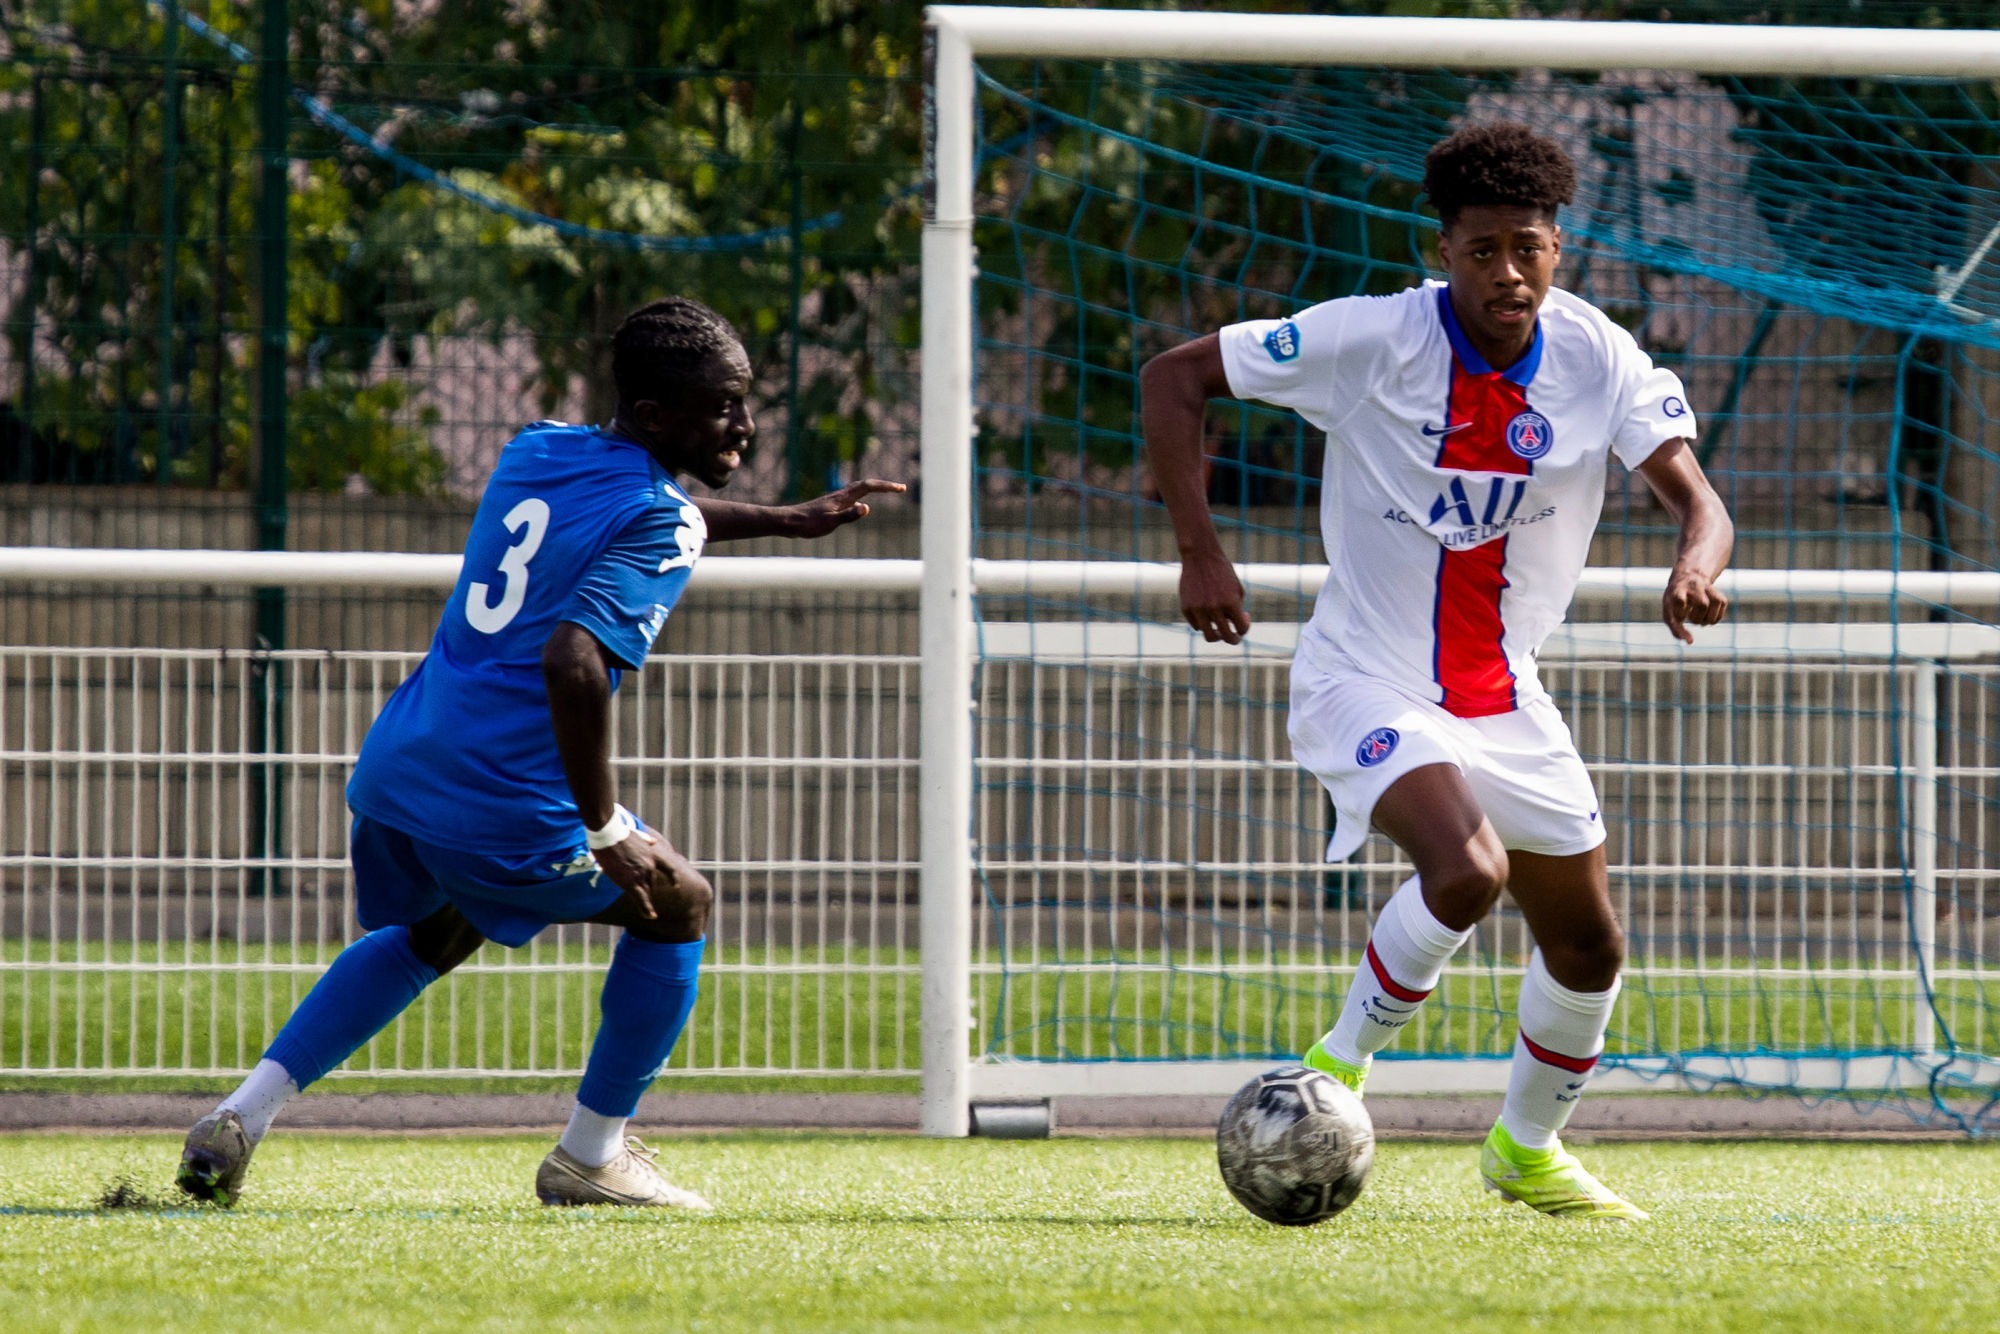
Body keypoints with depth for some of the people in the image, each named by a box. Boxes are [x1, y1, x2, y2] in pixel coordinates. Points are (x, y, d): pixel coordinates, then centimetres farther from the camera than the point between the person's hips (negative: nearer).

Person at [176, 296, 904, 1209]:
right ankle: (591, 1158, 19)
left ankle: (242, 1117, 22)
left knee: (431, 937, 35)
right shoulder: (658, 527, -13)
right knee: (675, 904, 15)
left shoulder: (536, 452, 13)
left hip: (393, 765, 8)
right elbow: (573, 659, -29)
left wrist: (785, 521, 40)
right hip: (502, 807, -8)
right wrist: (604, 831, -21)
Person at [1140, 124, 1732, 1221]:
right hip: (1368, 683, -5)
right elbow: (1172, 378, -10)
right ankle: (1334, 1073, -11)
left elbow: (1695, 497, -14)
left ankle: (1527, 1150, 37)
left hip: (1504, 699, 5)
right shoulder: (1371, 340, -17)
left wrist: (1697, 564, -39)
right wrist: (1199, 553, -19)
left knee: (1588, 951, 12)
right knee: (1468, 871, -31)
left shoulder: (1597, 358, -8)